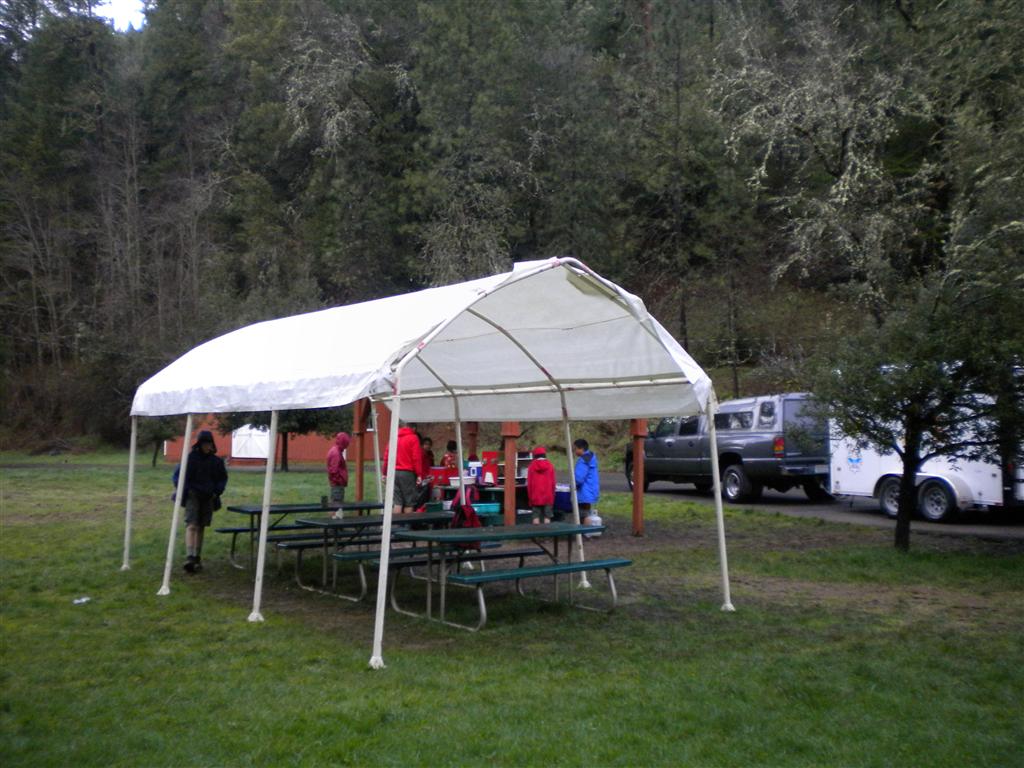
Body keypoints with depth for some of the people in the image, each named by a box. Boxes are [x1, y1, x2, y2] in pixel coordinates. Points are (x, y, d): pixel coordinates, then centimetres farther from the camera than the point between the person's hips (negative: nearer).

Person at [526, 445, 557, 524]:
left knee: (536, 516, 3)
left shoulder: (532, 466, -1)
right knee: (547, 517, 3)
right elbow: (553, 482, 2)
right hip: (548, 497, 0)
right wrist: (552, 495, 12)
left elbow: (529, 483, 0)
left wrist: (530, 496, 8)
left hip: (535, 497, 0)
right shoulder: (550, 465, 0)